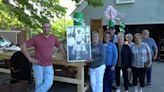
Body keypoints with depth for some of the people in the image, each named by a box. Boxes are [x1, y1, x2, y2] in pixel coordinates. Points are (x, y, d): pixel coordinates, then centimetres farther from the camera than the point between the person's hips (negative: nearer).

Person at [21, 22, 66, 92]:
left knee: (48, 83, -9)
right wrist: (30, 58, -12)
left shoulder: (53, 38, 2)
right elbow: (23, 46, -8)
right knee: (39, 84, 4)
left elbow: (60, 46, 17)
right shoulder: (36, 38, -8)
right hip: (38, 65, -3)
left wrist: (65, 56, 7)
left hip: (49, 66, 3)